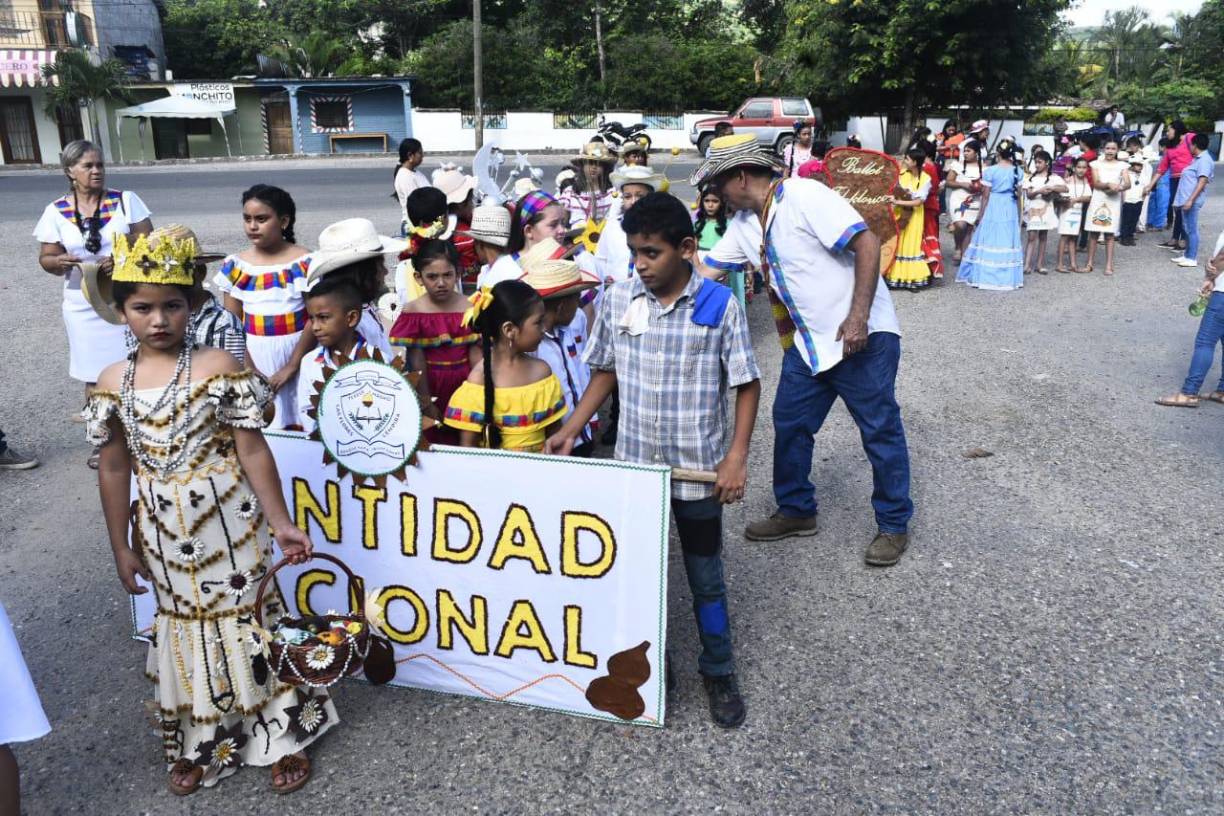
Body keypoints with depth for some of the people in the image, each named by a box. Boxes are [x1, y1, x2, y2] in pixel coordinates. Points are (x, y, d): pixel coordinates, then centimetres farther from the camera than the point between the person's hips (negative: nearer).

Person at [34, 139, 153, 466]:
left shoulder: (126, 200, -1)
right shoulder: (56, 211, 1)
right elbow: (46, 258, 4)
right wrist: (59, 261, -20)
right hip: (85, 305, 1)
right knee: (95, 374, 8)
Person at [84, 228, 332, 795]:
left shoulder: (217, 368, -11)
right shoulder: (112, 383, 0)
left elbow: (253, 452, -10)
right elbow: (114, 469, 6)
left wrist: (280, 523, -9)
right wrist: (122, 547, 8)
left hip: (228, 525, -3)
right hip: (163, 534, 4)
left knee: (246, 618, 6)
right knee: (185, 625, 16)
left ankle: (283, 736, 24)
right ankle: (199, 744, 34)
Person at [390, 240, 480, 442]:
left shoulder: (470, 309, -4)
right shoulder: (413, 313, -8)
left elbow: (476, 355, -1)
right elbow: (418, 362, -8)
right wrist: (426, 402, -8)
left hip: (464, 383, 1)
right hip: (432, 386, -1)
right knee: (433, 441, 8)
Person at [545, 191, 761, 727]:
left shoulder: (719, 306, -11)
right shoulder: (617, 300, -3)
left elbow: (746, 384, -5)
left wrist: (737, 456, -13)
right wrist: (571, 430, 1)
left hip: (698, 470, -2)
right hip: (634, 464, 3)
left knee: (706, 578, 12)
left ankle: (718, 672, 33)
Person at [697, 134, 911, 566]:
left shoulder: (805, 196, -19)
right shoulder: (744, 223, 6)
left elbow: (867, 243, -23)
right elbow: (708, 267, 14)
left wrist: (858, 316, -27)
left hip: (862, 335, -8)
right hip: (809, 341, 8)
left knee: (881, 430, 3)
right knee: (789, 422, 12)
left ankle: (894, 526, 18)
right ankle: (796, 511, 29)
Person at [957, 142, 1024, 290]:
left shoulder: (990, 170, -8)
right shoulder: (1017, 171, 2)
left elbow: (986, 196, -6)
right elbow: (1018, 195, 6)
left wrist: (980, 215, 2)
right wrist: (1019, 215, 15)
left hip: (993, 208, -3)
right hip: (1010, 210, 3)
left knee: (989, 242, 1)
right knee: (1008, 242, 8)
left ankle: (984, 276, 2)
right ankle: (1008, 277, 12)